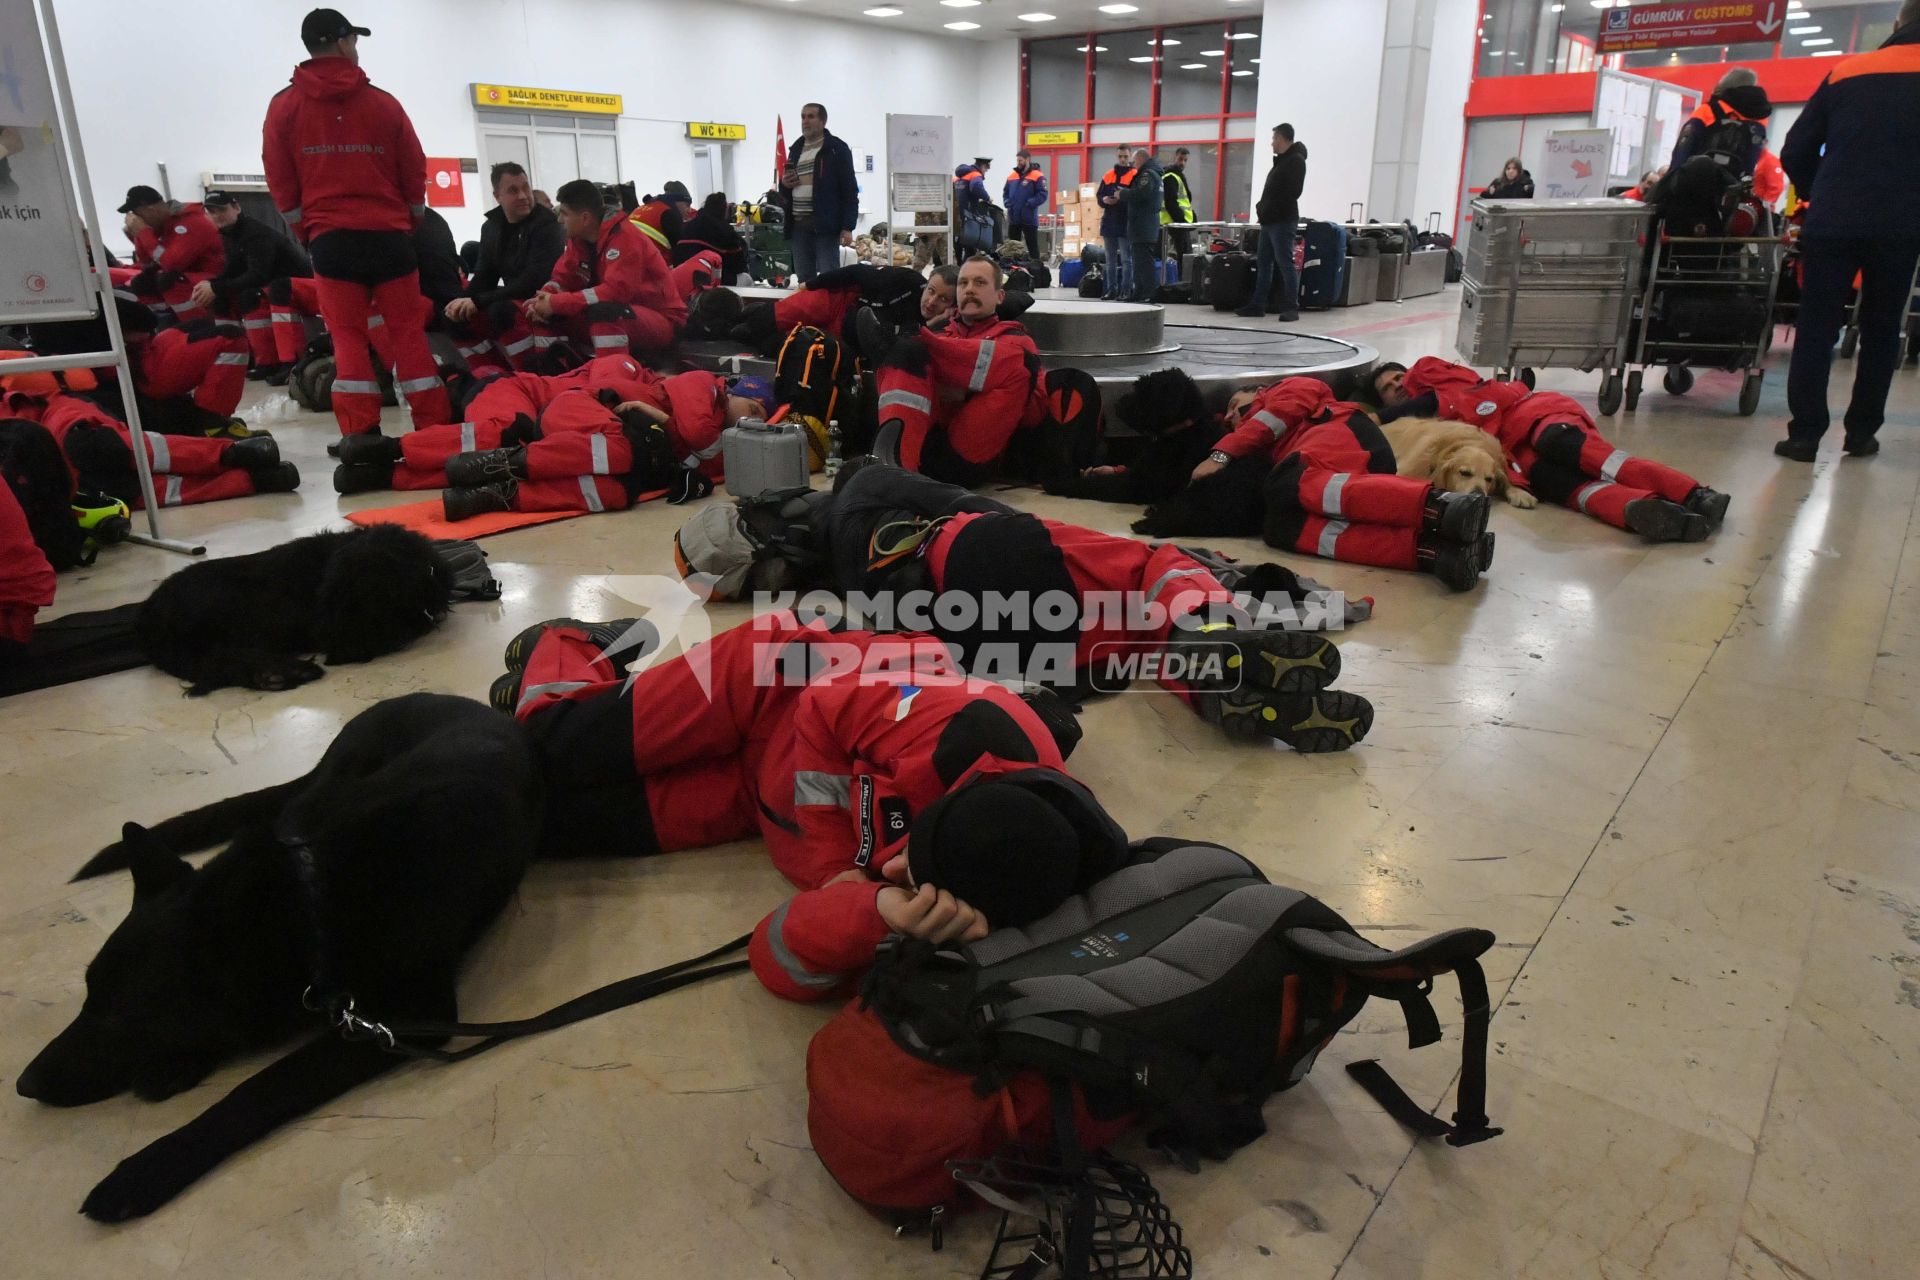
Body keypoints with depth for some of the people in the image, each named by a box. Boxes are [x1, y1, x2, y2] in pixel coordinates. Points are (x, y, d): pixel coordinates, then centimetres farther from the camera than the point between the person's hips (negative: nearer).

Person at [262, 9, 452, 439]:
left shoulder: (284, 106, 5)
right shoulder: (384, 103, 4)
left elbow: (280, 180, 7)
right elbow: (415, 172, 8)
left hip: (331, 239, 0)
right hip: (390, 235, 0)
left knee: (349, 337, 2)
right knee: (409, 332, 3)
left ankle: (362, 435, -5)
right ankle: (433, 430, 1)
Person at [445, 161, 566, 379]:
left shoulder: (546, 225, -15)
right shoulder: (491, 227, 7)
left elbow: (533, 283, -24)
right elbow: (484, 276, 7)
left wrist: (478, 301, -25)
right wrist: (464, 300, -16)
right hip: (512, 301, 8)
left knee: (501, 311, -33)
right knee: (457, 315, -6)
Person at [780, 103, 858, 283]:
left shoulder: (837, 149, 0)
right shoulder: (795, 150, 20)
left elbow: (850, 190, -5)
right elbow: (785, 193, 29)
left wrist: (848, 226, -14)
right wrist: (784, 184, 4)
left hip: (825, 224, -6)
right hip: (799, 224, 6)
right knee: (804, 280, 6)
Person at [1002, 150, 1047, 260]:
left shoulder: (1037, 176, -7)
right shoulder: (1012, 176, 12)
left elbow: (1042, 195, -14)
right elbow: (1005, 193, 21)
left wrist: (1029, 204, -20)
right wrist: (1007, 203, 2)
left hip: (1029, 219, -6)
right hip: (1013, 218, 6)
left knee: (1032, 246, 0)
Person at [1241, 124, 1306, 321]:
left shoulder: (1296, 160, -8)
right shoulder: (1281, 161, 22)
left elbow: (1293, 191, -18)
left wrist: (1269, 209, -16)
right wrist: (1263, 208, 8)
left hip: (1283, 221, -10)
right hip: (1269, 221, 10)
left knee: (1285, 264, -9)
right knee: (1264, 263, 11)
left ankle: (1291, 307, -8)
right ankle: (1258, 304, 15)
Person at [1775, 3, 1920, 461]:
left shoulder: (1845, 72, 9)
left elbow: (1795, 153, 7)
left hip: (1832, 224, 0)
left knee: (1816, 328, 2)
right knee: (1880, 330, 13)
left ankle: (1805, 433, -5)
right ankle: (1861, 432, 13)